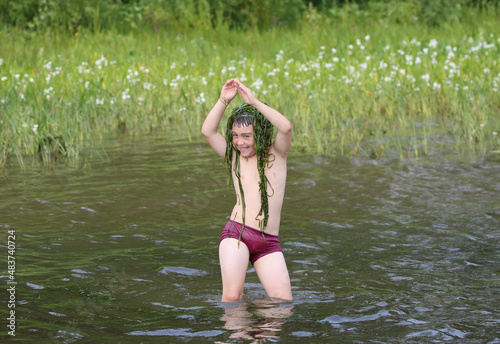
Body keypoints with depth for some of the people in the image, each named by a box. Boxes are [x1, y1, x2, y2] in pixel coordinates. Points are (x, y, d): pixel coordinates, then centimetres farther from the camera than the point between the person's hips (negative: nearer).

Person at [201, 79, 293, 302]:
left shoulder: (277, 154, 9)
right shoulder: (233, 157, 11)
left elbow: (286, 128, -12)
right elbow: (208, 131, -2)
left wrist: (254, 102, -14)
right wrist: (223, 101, -10)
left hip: (269, 242, 1)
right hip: (236, 233, -1)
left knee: (283, 301, -4)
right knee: (231, 297, -18)